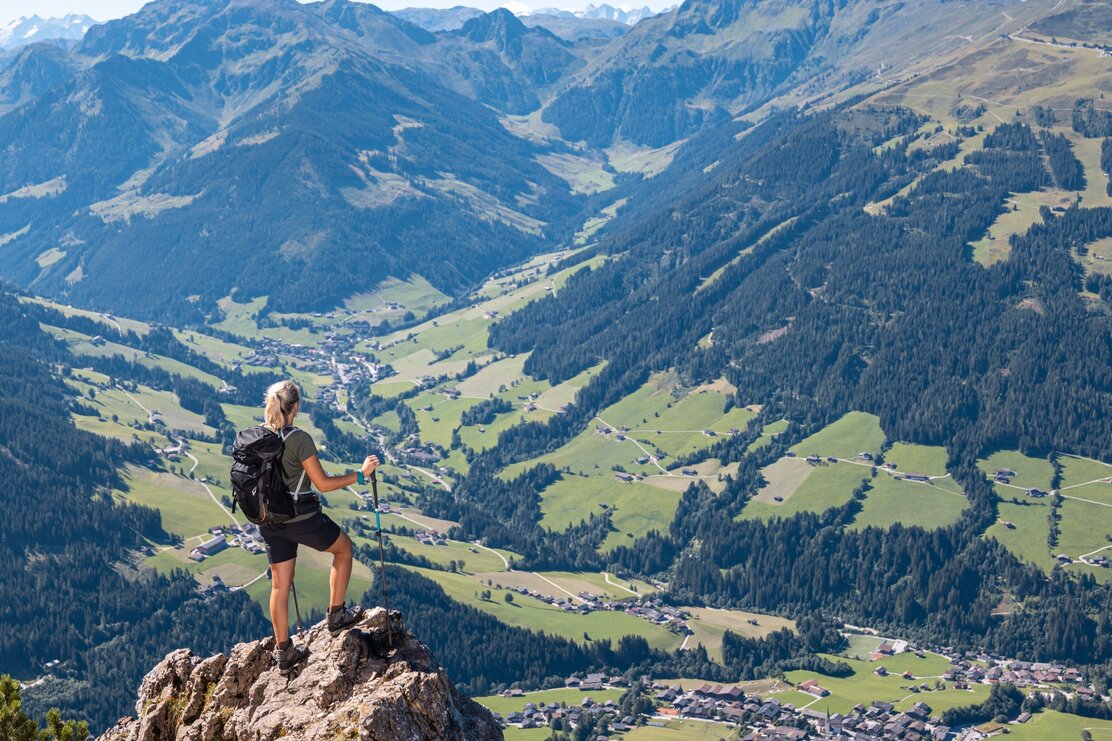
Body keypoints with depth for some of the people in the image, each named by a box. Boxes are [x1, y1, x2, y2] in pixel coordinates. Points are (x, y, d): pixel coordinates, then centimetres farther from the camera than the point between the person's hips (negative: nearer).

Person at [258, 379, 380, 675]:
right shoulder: (299, 439, -21)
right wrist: (360, 474, -10)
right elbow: (323, 484, -19)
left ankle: (283, 652, 24)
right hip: (302, 518, -6)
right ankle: (336, 615, 27)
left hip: (270, 522, 6)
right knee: (344, 548, 22)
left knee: (280, 585, 15)